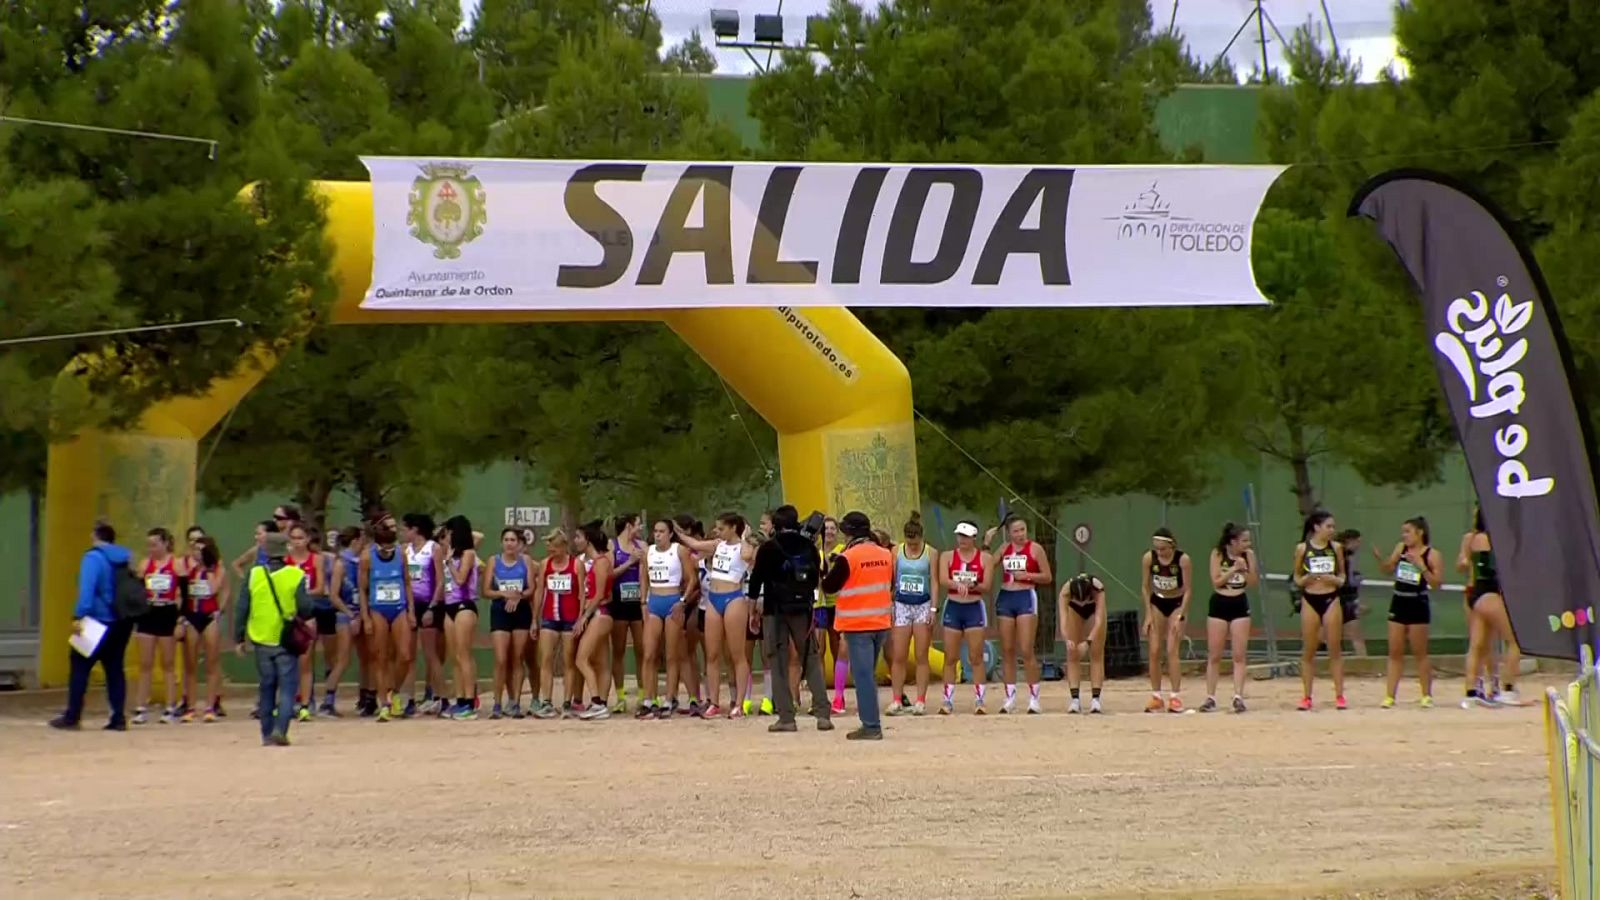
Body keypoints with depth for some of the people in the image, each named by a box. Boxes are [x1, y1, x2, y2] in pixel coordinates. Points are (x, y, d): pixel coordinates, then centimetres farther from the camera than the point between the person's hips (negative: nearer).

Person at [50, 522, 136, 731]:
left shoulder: (93, 557, -10)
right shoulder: (125, 558, 11)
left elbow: (87, 588, -22)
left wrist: (79, 616, -27)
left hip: (99, 621, -7)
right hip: (122, 623, 7)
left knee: (80, 667, 0)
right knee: (114, 669, 10)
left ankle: (72, 717, -2)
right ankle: (119, 718, 5)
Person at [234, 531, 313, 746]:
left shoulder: (254, 576, -1)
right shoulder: (296, 576, -8)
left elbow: (242, 609, 1)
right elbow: (305, 608, -12)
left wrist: (239, 638, 8)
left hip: (261, 640, 3)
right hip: (287, 641, -3)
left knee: (266, 688, 13)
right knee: (287, 687, 0)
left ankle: (267, 734, 15)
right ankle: (280, 729, -17)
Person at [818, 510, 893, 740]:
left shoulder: (847, 558, -13)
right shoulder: (886, 555, 5)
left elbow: (829, 587, -6)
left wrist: (828, 569, 10)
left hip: (857, 625, -6)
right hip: (881, 623, 6)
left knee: (863, 674, -4)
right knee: (868, 673, 15)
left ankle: (871, 726, -8)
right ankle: (871, 724, 17)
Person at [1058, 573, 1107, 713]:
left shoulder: (1098, 588, -42)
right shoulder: (1066, 590, -40)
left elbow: (1099, 620, -46)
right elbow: (1063, 619, -47)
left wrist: (1088, 641, -59)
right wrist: (1067, 639, -65)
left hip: (1094, 608, -1)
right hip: (1074, 609, 1)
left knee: (1096, 654, -5)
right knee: (1073, 655, -6)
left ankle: (1095, 699, -6)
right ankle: (1075, 699, -7)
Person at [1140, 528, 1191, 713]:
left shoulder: (1183, 560, -22)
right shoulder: (1148, 558, -14)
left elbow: (1188, 590, -14)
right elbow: (1145, 587, -4)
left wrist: (1180, 616, -18)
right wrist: (1148, 615, -7)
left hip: (1177, 604, -3)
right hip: (1157, 603, 3)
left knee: (1172, 651, -12)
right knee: (1154, 652, -1)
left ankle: (1175, 697, -7)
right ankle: (1156, 697, 7)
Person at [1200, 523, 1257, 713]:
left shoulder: (1248, 555, -1)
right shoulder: (1218, 554, -6)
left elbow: (1254, 583, -2)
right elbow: (1216, 582, -11)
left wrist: (1247, 566, -18)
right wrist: (1234, 568, -20)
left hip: (1239, 606, 1)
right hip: (1219, 605, -1)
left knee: (1239, 655, -2)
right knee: (1214, 656, 3)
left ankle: (1238, 697, -1)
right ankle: (1210, 698, 9)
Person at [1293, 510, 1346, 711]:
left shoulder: (1335, 547, 3)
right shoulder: (1302, 548, 0)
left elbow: (1342, 576, 11)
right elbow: (1297, 579, 7)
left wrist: (1336, 580, -10)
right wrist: (1306, 579, -14)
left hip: (1331, 599, 1)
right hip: (1310, 600, -1)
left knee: (1335, 650, 1)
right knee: (1308, 651, 4)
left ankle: (1339, 696, 6)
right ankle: (1306, 697, 10)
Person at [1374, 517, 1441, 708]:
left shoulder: (1431, 555, -7)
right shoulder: (1401, 548, 7)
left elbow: (1437, 583, -11)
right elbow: (1389, 568, 14)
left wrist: (1422, 567, -22)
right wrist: (1379, 558, -4)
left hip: (1417, 606, -5)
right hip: (1398, 603, 5)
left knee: (1420, 653, 2)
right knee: (1394, 653, 3)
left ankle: (1427, 695, 12)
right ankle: (1389, 696, 3)